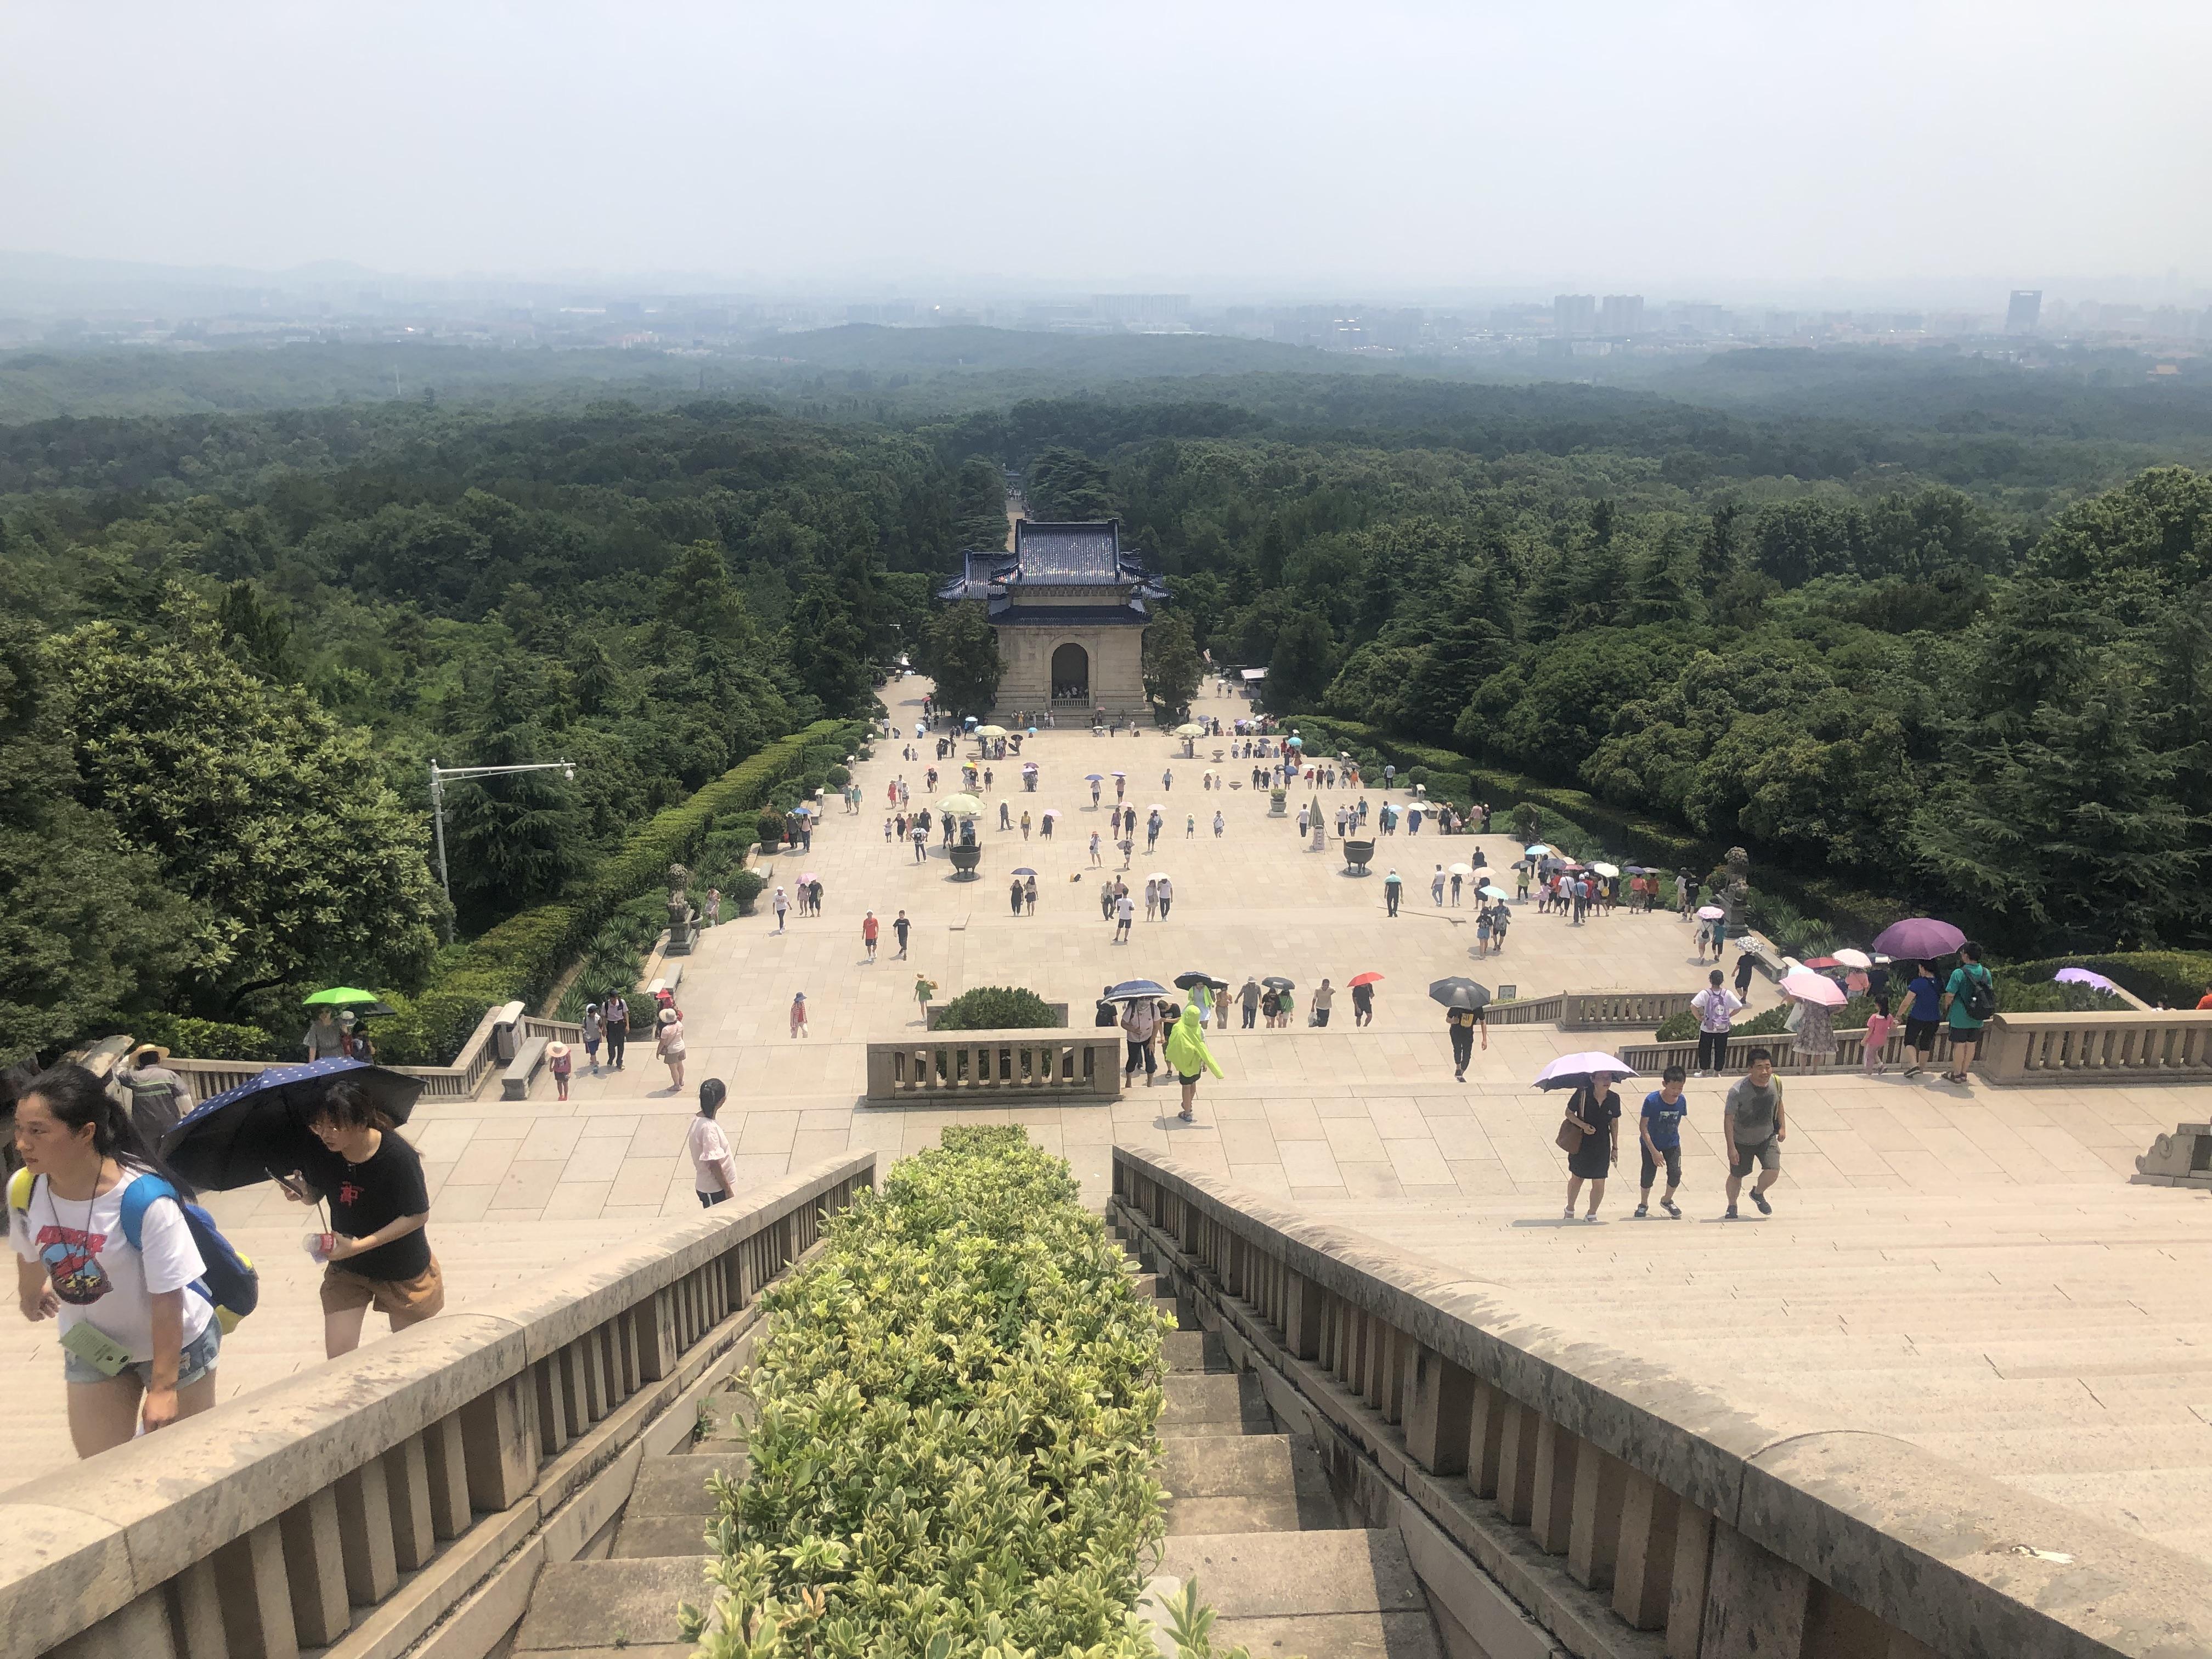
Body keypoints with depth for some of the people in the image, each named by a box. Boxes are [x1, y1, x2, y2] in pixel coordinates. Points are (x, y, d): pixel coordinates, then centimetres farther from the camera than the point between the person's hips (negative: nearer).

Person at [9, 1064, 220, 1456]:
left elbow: (167, 1298, -26)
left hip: (175, 1345, -4)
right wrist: (30, 1295, 27)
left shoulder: (144, 1199, -33)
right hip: (91, 1348, 4)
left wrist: (164, 1386, -22)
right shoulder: (23, 1190, -16)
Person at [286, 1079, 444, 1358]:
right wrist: (302, 1192, -20)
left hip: (403, 1271, -3)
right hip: (345, 1271, 3)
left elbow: (418, 1216, -22)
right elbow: (315, 1196, 4)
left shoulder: (398, 1156, -29)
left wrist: (360, 1245, -27)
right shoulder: (320, 1154, -16)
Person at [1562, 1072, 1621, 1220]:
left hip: (1602, 1147, 2)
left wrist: (1615, 1147, 8)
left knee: (1599, 1183, 6)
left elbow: (1614, 1123, 4)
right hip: (1581, 1144, -2)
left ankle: (1591, 1215, 27)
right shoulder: (1582, 1094, -18)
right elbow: (1569, 1112, -6)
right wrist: (1583, 1125, -24)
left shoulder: (1614, 1099, -9)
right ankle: (1570, 1210, 39)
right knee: (1577, 1178, 16)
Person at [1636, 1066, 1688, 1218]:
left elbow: (1677, 1121, 4)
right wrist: (1654, 1152, -23)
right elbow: (1643, 1127, -22)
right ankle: (1643, 1204, 30)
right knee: (1649, 1176, 2)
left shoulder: (1681, 1100, -16)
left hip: (1672, 1144, 3)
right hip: (1651, 1144, -3)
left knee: (1675, 1174, -5)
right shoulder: (1652, 1100, -27)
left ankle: (1667, 1200, 25)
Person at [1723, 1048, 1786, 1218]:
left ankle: (1758, 1194, 21)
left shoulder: (1776, 1083, -14)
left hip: (1767, 1137, 3)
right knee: (1736, 1175, 11)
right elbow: (1728, 1119, -22)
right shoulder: (1738, 1091, -30)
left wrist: (1782, 1126, 11)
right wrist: (1731, 1148, -23)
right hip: (1742, 1141, -3)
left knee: (1773, 1171, -12)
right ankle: (1732, 1207, 38)